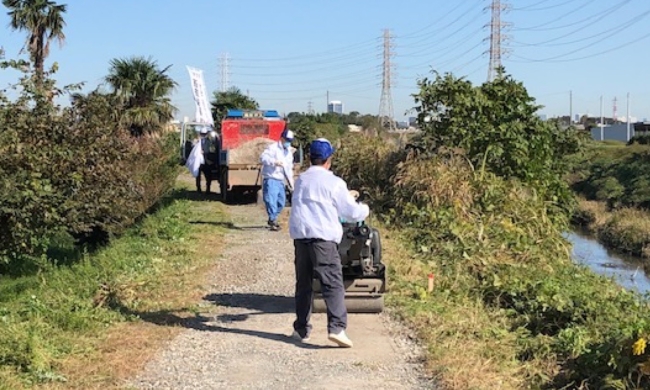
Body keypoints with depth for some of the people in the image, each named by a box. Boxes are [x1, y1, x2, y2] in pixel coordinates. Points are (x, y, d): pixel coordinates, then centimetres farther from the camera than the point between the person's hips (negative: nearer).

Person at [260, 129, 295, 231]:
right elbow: (263, 157, -24)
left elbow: (289, 168, 25)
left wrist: (291, 181, 21)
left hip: (280, 181, 9)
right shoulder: (273, 148, -10)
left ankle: (272, 219, 31)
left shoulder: (289, 152, 17)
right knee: (271, 200, -15)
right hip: (270, 179, -9)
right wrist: (274, 162, -34)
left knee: (281, 202, 14)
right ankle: (273, 221, -12)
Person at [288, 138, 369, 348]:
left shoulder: (301, 180, 14)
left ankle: (301, 329, 18)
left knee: (303, 284, 14)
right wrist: (364, 209, 23)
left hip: (300, 235, 5)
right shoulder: (334, 182, -3)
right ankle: (336, 328, -19)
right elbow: (352, 213, 0)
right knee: (333, 284, -6)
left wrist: (346, 195, 38)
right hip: (323, 237, -5)